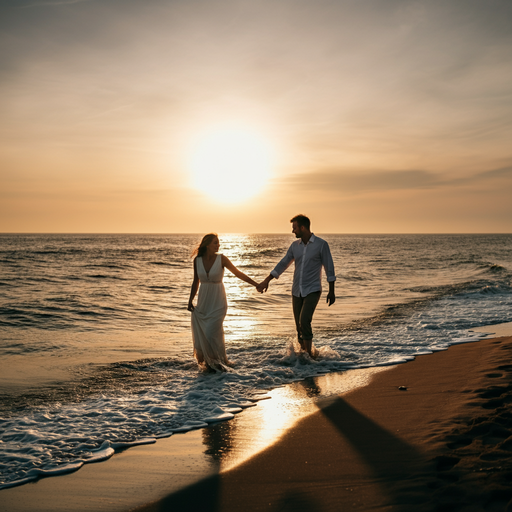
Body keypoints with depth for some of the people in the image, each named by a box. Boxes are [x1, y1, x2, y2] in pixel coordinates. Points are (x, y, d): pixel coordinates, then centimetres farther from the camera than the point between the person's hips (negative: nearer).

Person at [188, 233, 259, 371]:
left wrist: (256, 284, -4)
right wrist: (190, 301, 11)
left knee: (211, 333, -11)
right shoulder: (197, 260, -1)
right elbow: (196, 282, 10)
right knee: (201, 334, 4)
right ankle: (208, 361, 23)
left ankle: (220, 362, 8)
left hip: (217, 302, -3)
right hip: (203, 301, 3)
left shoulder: (221, 259, -8)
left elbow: (238, 274, -2)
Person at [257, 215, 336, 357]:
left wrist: (331, 291, -4)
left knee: (304, 321, -22)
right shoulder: (295, 246, 8)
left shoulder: (321, 244, -7)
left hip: (313, 290, -6)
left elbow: (329, 268, -4)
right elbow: (283, 264, 13)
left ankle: (309, 355, -12)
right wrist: (266, 281, 9)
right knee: (299, 326, 7)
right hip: (297, 291, 6)